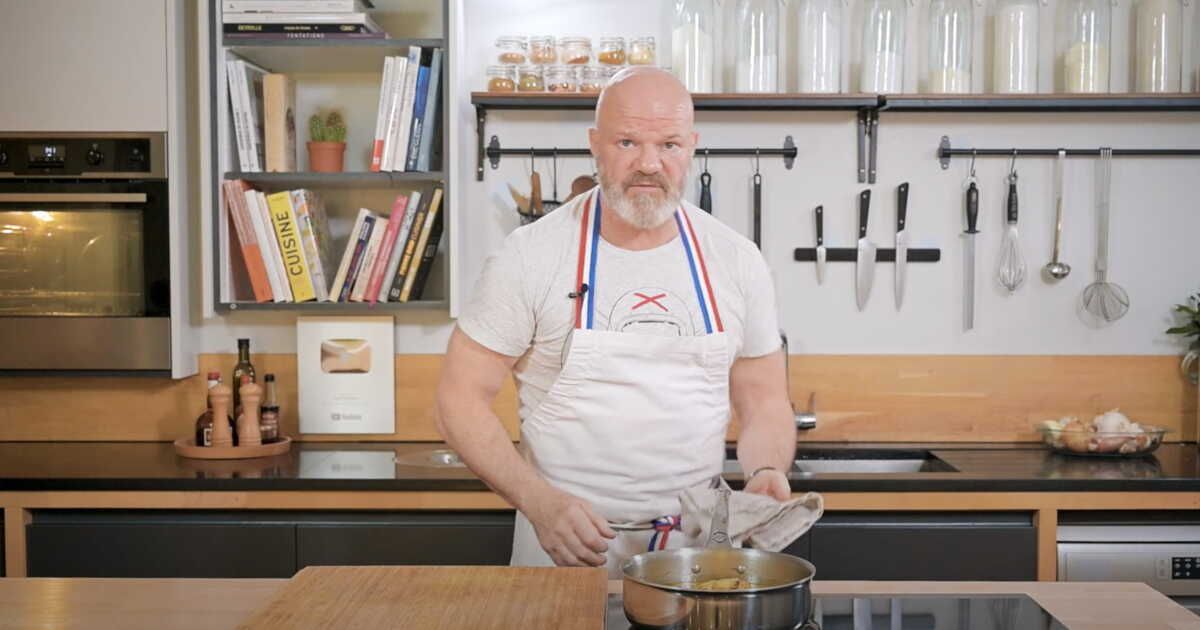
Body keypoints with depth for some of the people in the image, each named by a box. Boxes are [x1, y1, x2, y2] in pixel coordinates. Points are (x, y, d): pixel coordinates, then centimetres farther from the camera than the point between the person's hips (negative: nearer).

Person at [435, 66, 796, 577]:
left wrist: (766, 471, -11)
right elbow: (461, 398, -6)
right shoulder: (530, 257, -7)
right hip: (567, 542, -2)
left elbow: (764, 401, 9)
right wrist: (539, 501, -18)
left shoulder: (737, 261, 1)